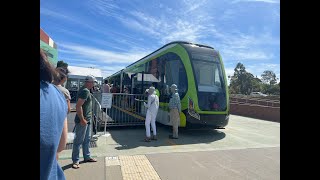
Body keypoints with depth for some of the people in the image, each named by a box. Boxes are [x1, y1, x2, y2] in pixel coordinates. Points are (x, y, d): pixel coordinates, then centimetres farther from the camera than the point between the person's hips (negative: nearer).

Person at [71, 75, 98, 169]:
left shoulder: (85, 90, 12)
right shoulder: (85, 91, -20)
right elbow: (78, 106, -26)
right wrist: (82, 119, -23)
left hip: (87, 119, 10)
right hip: (83, 120, -10)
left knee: (86, 140, 18)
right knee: (78, 141, 3)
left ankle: (87, 157, 30)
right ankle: (75, 161, 16)